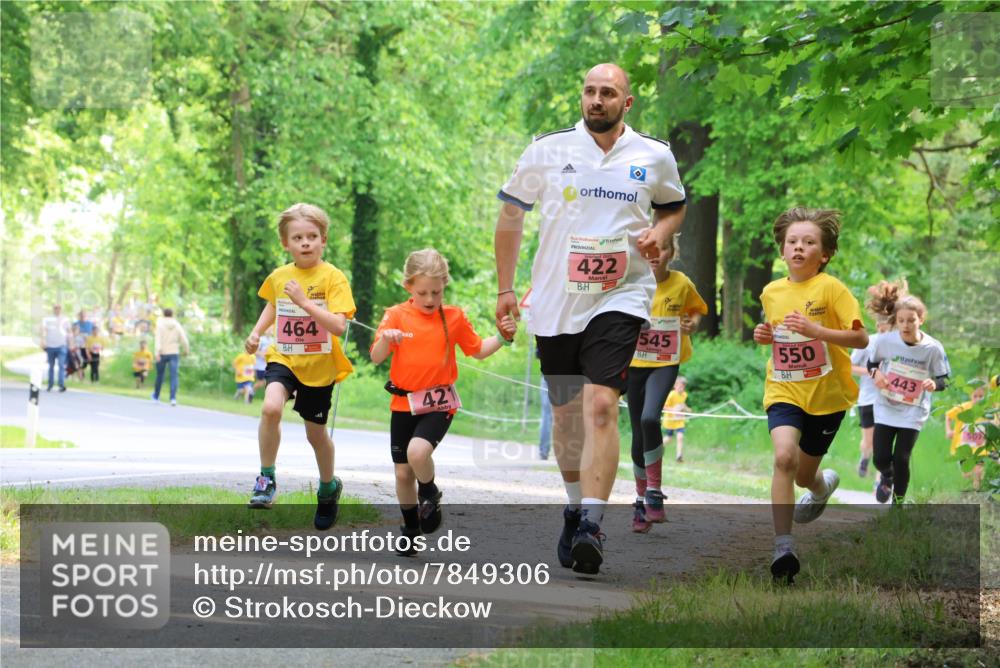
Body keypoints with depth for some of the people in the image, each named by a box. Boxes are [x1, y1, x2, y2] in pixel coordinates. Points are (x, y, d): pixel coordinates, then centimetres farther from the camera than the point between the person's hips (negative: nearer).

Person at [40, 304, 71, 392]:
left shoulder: (65, 319, 12)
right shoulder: (47, 319, 8)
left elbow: (68, 332, 17)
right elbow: (44, 329, -4)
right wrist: (43, 341, -18)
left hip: (61, 346, -1)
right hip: (50, 345, 1)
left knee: (61, 365, -14)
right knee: (51, 366, 9)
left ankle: (62, 385, -19)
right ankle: (50, 385, 18)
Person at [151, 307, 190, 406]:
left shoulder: (160, 324, -4)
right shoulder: (177, 325, 3)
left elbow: (158, 339, -15)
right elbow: (184, 339, 1)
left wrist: (157, 352, -23)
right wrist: (187, 350, 17)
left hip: (162, 353, 0)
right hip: (174, 353, 0)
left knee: (159, 375, 17)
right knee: (174, 376, -5)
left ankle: (156, 396, 35)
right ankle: (173, 398, -21)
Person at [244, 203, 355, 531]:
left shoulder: (332, 277, -14)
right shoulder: (278, 277, 0)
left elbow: (339, 326, -24)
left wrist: (304, 301, -31)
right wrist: (257, 332, 8)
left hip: (319, 366, -2)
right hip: (284, 358, 2)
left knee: (315, 432, 11)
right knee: (271, 407, -27)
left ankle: (328, 487, 39)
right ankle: (267, 478, -11)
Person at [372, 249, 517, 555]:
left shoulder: (454, 317, 2)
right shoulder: (396, 315, -2)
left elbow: (477, 350, 14)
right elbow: (376, 358, -8)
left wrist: (503, 337, -2)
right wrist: (386, 338, -29)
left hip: (439, 404, -2)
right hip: (403, 403, 2)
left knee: (418, 451, -28)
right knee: (403, 473, 7)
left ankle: (429, 493, 3)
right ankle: (411, 530, 27)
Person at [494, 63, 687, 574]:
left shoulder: (655, 156, 2)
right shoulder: (548, 149, 1)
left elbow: (674, 206, 22)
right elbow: (510, 212, 11)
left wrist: (658, 234, -1)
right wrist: (505, 288, 9)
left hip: (620, 298, -2)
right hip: (555, 302, 2)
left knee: (601, 407, -18)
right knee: (566, 413, 11)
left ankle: (591, 526, -21)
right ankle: (575, 508, 33)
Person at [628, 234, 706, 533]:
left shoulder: (682, 283, -5)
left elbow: (696, 309, 13)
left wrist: (692, 323, -8)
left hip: (666, 364, -2)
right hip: (635, 363, 2)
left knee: (649, 418, -27)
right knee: (638, 435, 5)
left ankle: (654, 490, -13)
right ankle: (642, 500, 21)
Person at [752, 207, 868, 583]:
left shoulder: (831, 288, -11)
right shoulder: (771, 292, 4)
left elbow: (860, 339, -16)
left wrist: (815, 330, -28)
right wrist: (765, 336, 0)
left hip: (827, 394, -2)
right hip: (784, 391, 2)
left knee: (803, 475, 11)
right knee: (784, 456, -24)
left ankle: (823, 484, 52)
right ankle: (783, 547, -22)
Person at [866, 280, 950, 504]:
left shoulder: (933, 348, -15)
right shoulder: (885, 341, -13)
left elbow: (943, 378, -4)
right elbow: (871, 362, 6)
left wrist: (934, 384, -27)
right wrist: (875, 373, -16)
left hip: (913, 412, -1)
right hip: (886, 407, 1)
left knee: (901, 459, -6)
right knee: (881, 458, -3)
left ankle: (898, 504, 15)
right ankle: (887, 476, 36)